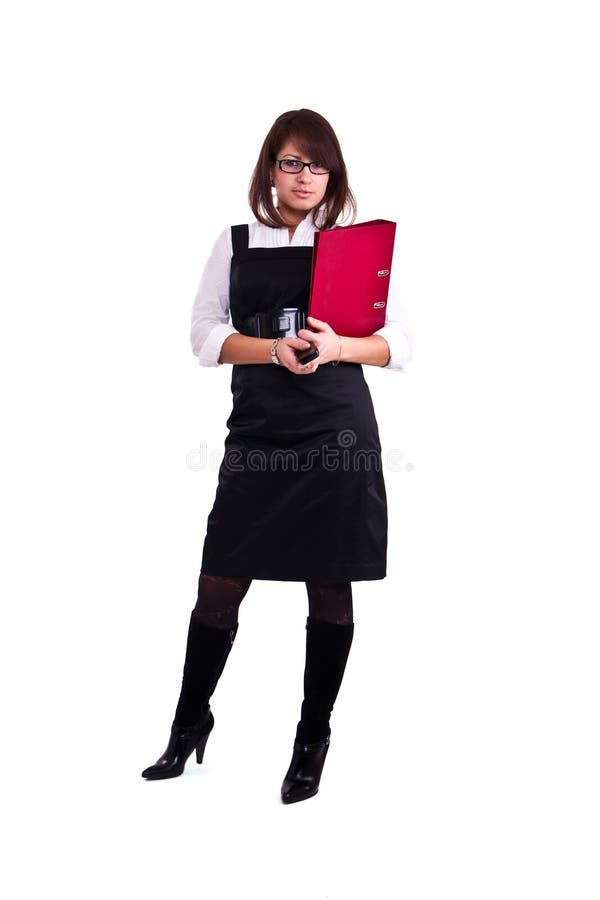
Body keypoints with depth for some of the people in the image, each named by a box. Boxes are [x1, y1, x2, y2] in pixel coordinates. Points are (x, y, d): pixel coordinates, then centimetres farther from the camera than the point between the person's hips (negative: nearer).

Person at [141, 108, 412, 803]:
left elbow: (400, 344, 5)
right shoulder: (236, 244, 11)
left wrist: (337, 347, -14)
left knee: (330, 590, 5)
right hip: (257, 432, 1)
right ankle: (190, 724, 22)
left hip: (339, 433, -1)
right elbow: (205, 336, 4)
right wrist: (273, 348, -13)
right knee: (220, 585, 2)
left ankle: (313, 739, 20)